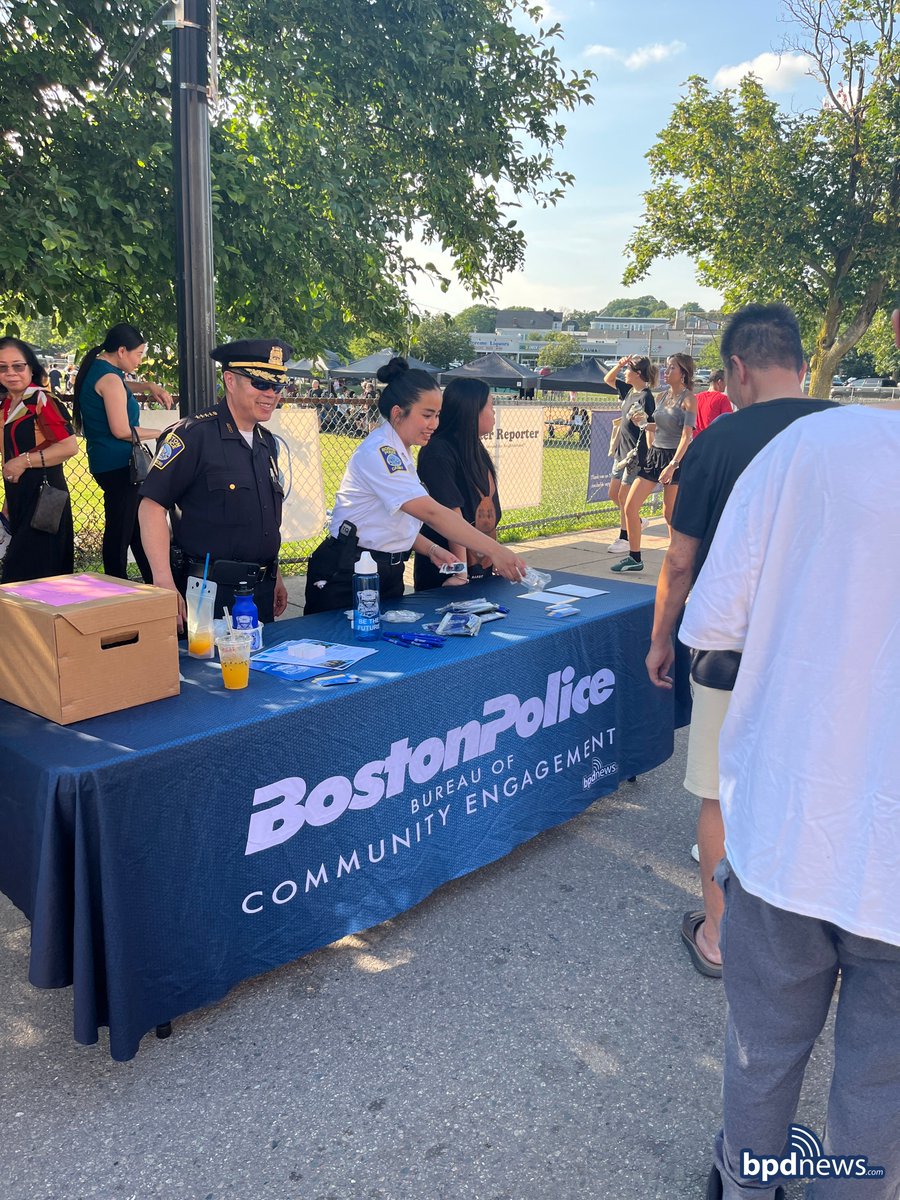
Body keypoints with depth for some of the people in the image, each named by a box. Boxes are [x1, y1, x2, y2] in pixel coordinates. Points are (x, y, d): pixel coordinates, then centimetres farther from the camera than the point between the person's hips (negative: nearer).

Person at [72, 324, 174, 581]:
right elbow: (122, 430, -21)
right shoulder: (110, 378, -16)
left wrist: (149, 386, 21)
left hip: (106, 462, 11)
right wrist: (161, 433, -9)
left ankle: (154, 582, 25)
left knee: (138, 523, 16)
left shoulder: (96, 369, 13)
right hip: (118, 464, -11)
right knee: (120, 529, -4)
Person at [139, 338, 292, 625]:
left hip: (261, 591, 7)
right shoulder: (193, 435, -12)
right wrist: (164, 584, -23)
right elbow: (151, 506, -17)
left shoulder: (267, 443, 12)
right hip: (209, 593, -7)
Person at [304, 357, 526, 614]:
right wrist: (493, 550, -31)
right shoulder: (378, 452, -20)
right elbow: (431, 512, -29)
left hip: (387, 574, 9)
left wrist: (431, 549, -2)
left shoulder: (400, 453, 10)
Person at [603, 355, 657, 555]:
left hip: (635, 453, -9)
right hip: (622, 450, 9)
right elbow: (608, 380, 22)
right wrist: (619, 365, 6)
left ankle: (624, 538, 9)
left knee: (624, 496, -2)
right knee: (613, 494, 14)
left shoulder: (645, 397, -16)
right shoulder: (629, 390, 9)